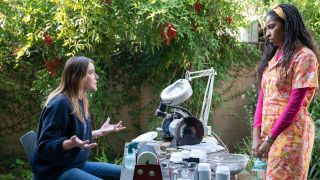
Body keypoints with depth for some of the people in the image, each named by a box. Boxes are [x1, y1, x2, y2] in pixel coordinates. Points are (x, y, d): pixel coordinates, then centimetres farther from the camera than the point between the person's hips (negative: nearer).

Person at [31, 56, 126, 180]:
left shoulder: (80, 102, 8)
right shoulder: (60, 103, -20)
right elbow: (45, 147, -22)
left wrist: (101, 132, 25)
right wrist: (70, 144, -37)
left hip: (77, 164, 10)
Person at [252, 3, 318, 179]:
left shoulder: (304, 56, -9)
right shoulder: (273, 56, 14)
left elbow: (295, 105, -14)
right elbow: (262, 98, 10)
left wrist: (270, 139, -14)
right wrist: (257, 135, -1)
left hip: (290, 133, -7)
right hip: (268, 131, 7)